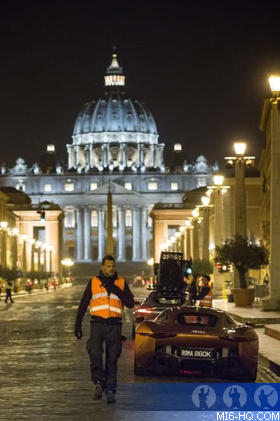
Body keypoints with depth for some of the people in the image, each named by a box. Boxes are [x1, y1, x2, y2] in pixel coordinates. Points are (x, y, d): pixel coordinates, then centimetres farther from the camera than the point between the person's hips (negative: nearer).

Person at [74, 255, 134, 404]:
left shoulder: (121, 283, 8)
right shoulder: (93, 282, 7)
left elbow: (130, 303, -2)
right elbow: (83, 304, 10)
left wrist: (115, 290, -10)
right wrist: (78, 324, 5)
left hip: (114, 325, 0)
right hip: (97, 324, 0)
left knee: (112, 359, 2)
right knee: (95, 353, -20)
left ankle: (110, 390, 7)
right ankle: (98, 382, -8)